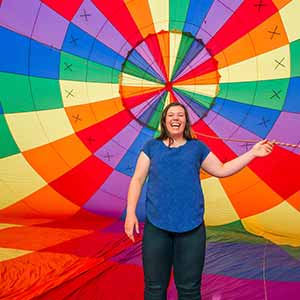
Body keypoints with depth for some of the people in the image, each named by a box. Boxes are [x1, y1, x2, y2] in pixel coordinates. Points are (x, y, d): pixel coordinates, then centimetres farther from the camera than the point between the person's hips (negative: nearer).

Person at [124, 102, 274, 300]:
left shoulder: (197, 147, 12)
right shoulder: (152, 146, 10)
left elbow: (222, 170, 17)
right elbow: (137, 180, 7)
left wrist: (252, 153, 12)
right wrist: (131, 212, -2)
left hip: (191, 226, 1)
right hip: (156, 225, 0)